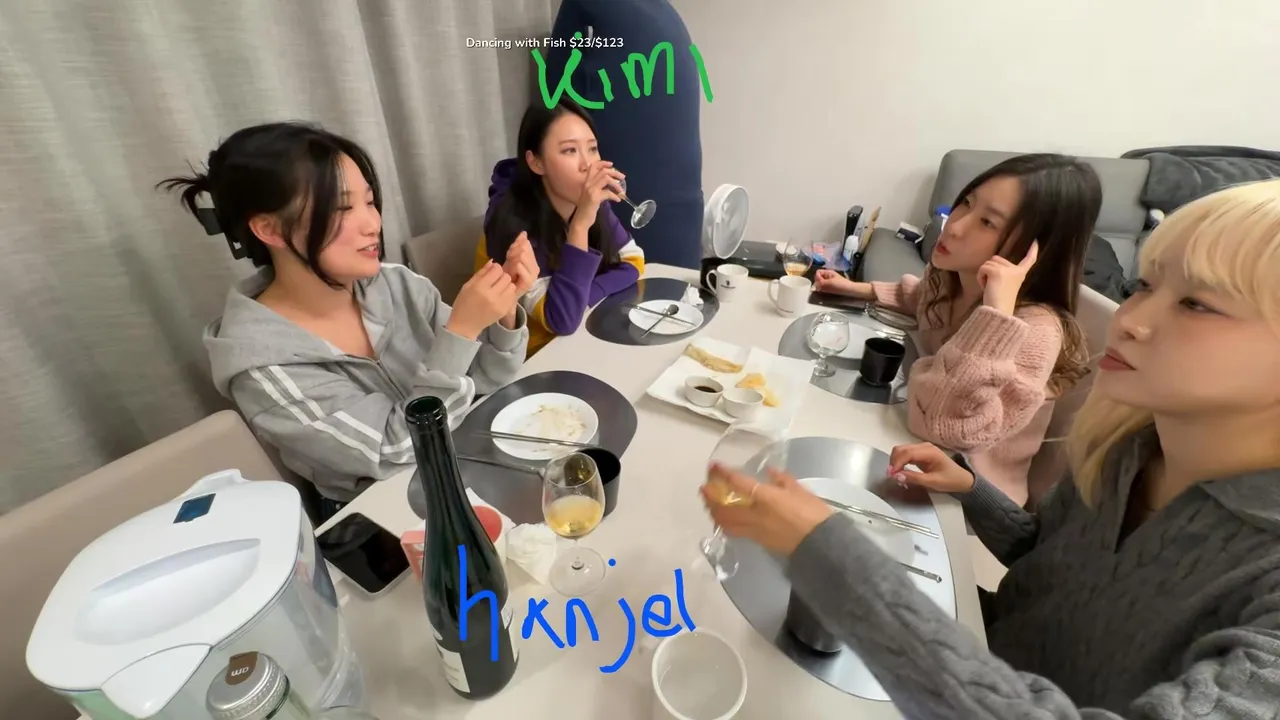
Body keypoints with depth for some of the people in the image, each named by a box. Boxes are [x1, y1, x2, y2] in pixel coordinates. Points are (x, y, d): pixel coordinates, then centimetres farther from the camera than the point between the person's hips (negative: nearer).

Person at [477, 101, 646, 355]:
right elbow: (562, 321, -29)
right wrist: (580, 225, -35)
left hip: (584, 335, 6)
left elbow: (634, 262, -2)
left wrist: (584, 294, -17)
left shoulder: (594, 202, -7)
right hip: (532, 354, -5)